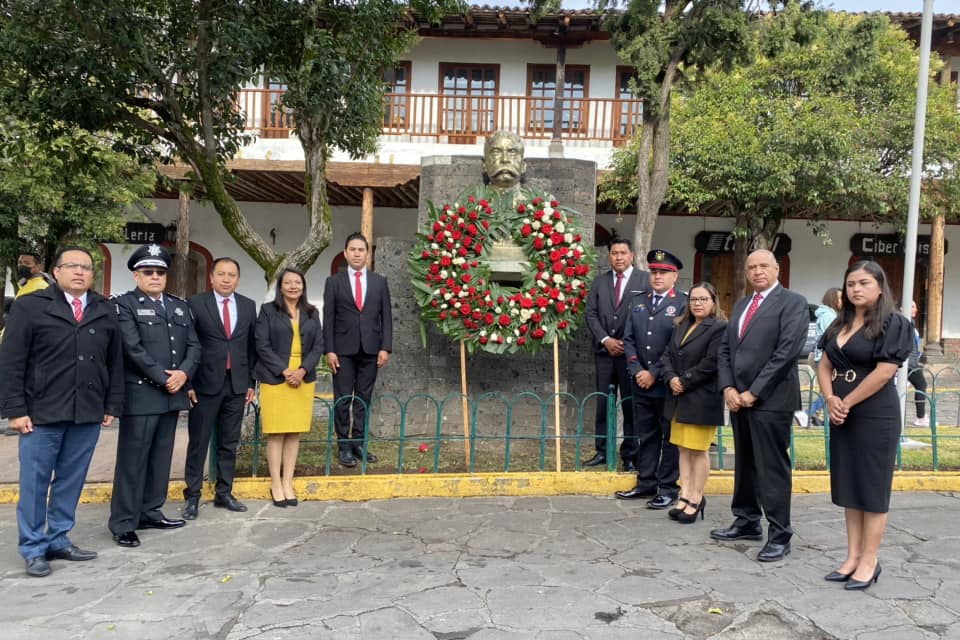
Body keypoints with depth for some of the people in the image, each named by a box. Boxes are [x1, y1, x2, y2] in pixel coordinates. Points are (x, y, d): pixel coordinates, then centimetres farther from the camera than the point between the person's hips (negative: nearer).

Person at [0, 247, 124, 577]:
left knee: (71, 481, 10)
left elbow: (115, 360, 11)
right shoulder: (30, 306, 0)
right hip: (42, 412, -3)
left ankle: (59, 541, 23)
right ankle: (33, 549, 16)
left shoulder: (105, 310, 10)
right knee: (35, 482, 5)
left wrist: (112, 404, 7)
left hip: (88, 413, 3)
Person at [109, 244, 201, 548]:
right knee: (132, 459, -2)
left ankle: (150, 512, 22)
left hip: (173, 394, 6)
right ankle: (123, 523, 7)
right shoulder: (124, 304, -2)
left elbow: (193, 345, 10)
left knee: (161, 457, 11)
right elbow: (133, 349, -13)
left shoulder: (180, 306, 16)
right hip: (141, 394, -6)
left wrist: (183, 373, -8)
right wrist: (163, 379, -14)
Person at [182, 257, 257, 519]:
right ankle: (192, 496, 15)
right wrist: (187, 382, -7)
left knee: (229, 443, 11)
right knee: (198, 442, 4)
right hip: (206, 383, -3)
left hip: (237, 385, 3)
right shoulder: (196, 304, -3)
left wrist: (251, 382, 8)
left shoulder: (248, 306, 8)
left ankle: (224, 493, 21)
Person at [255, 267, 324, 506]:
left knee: (295, 433, 5)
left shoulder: (311, 313, 12)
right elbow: (262, 346, -4)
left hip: (303, 380, 3)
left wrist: (303, 370, -9)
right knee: (276, 433, -1)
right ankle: (276, 484, 8)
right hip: (275, 379, -3)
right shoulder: (268, 310, 2)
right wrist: (284, 371, -13)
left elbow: (318, 345, 7)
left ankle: (288, 483, 13)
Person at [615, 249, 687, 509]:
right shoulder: (638, 301, 11)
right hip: (641, 382, 5)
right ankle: (646, 483, 23)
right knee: (645, 436, 13)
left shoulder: (683, 305, -7)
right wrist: (637, 371, -3)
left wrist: (654, 374, -13)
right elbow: (628, 339, 9)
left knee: (670, 437, 5)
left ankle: (668, 488, 15)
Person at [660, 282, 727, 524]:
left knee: (698, 450, 1)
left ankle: (696, 500, 11)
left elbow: (711, 363, -17)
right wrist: (671, 378, -6)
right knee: (683, 449, 10)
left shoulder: (719, 328, -9)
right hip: (679, 398, 7)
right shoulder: (681, 326, 15)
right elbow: (667, 355, 12)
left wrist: (684, 381, -14)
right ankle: (685, 495, 17)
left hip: (702, 399, -7)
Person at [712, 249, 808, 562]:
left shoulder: (793, 302, -5)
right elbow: (725, 349, 14)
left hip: (771, 399, -7)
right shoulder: (741, 305, 18)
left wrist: (754, 392, -15)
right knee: (745, 464, 15)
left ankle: (779, 536, 8)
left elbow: (787, 351, -15)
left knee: (773, 468, -2)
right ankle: (747, 523, 27)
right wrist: (728, 388, -2)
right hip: (739, 398, 7)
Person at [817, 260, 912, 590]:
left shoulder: (893, 323, -9)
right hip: (841, 415, 7)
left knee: (871, 486, 1)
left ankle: (870, 560, 11)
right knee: (848, 485, 10)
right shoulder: (840, 324, 12)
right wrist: (831, 399, -8)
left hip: (875, 416, -7)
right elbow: (824, 366, 9)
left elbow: (884, 372, -16)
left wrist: (847, 402, -11)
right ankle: (853, 556, 18)